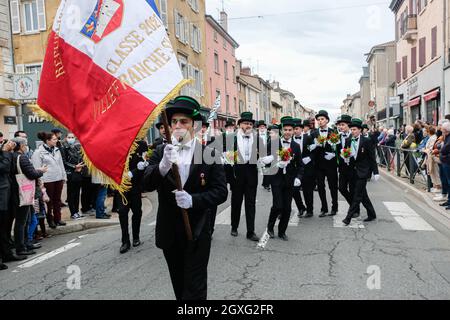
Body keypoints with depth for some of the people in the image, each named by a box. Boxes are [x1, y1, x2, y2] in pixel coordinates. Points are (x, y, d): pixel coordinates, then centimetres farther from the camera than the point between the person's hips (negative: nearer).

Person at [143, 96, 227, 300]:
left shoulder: (209, 154, -7)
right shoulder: (161, 152, 0)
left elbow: (220, 192, -9)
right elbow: (147, 184, -12)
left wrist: (193, 200, -25)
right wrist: (163, 166, -32)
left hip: (197, 232, -3)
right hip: (169, 232, 4)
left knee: (194, 288, 3)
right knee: (179, 285, 21)